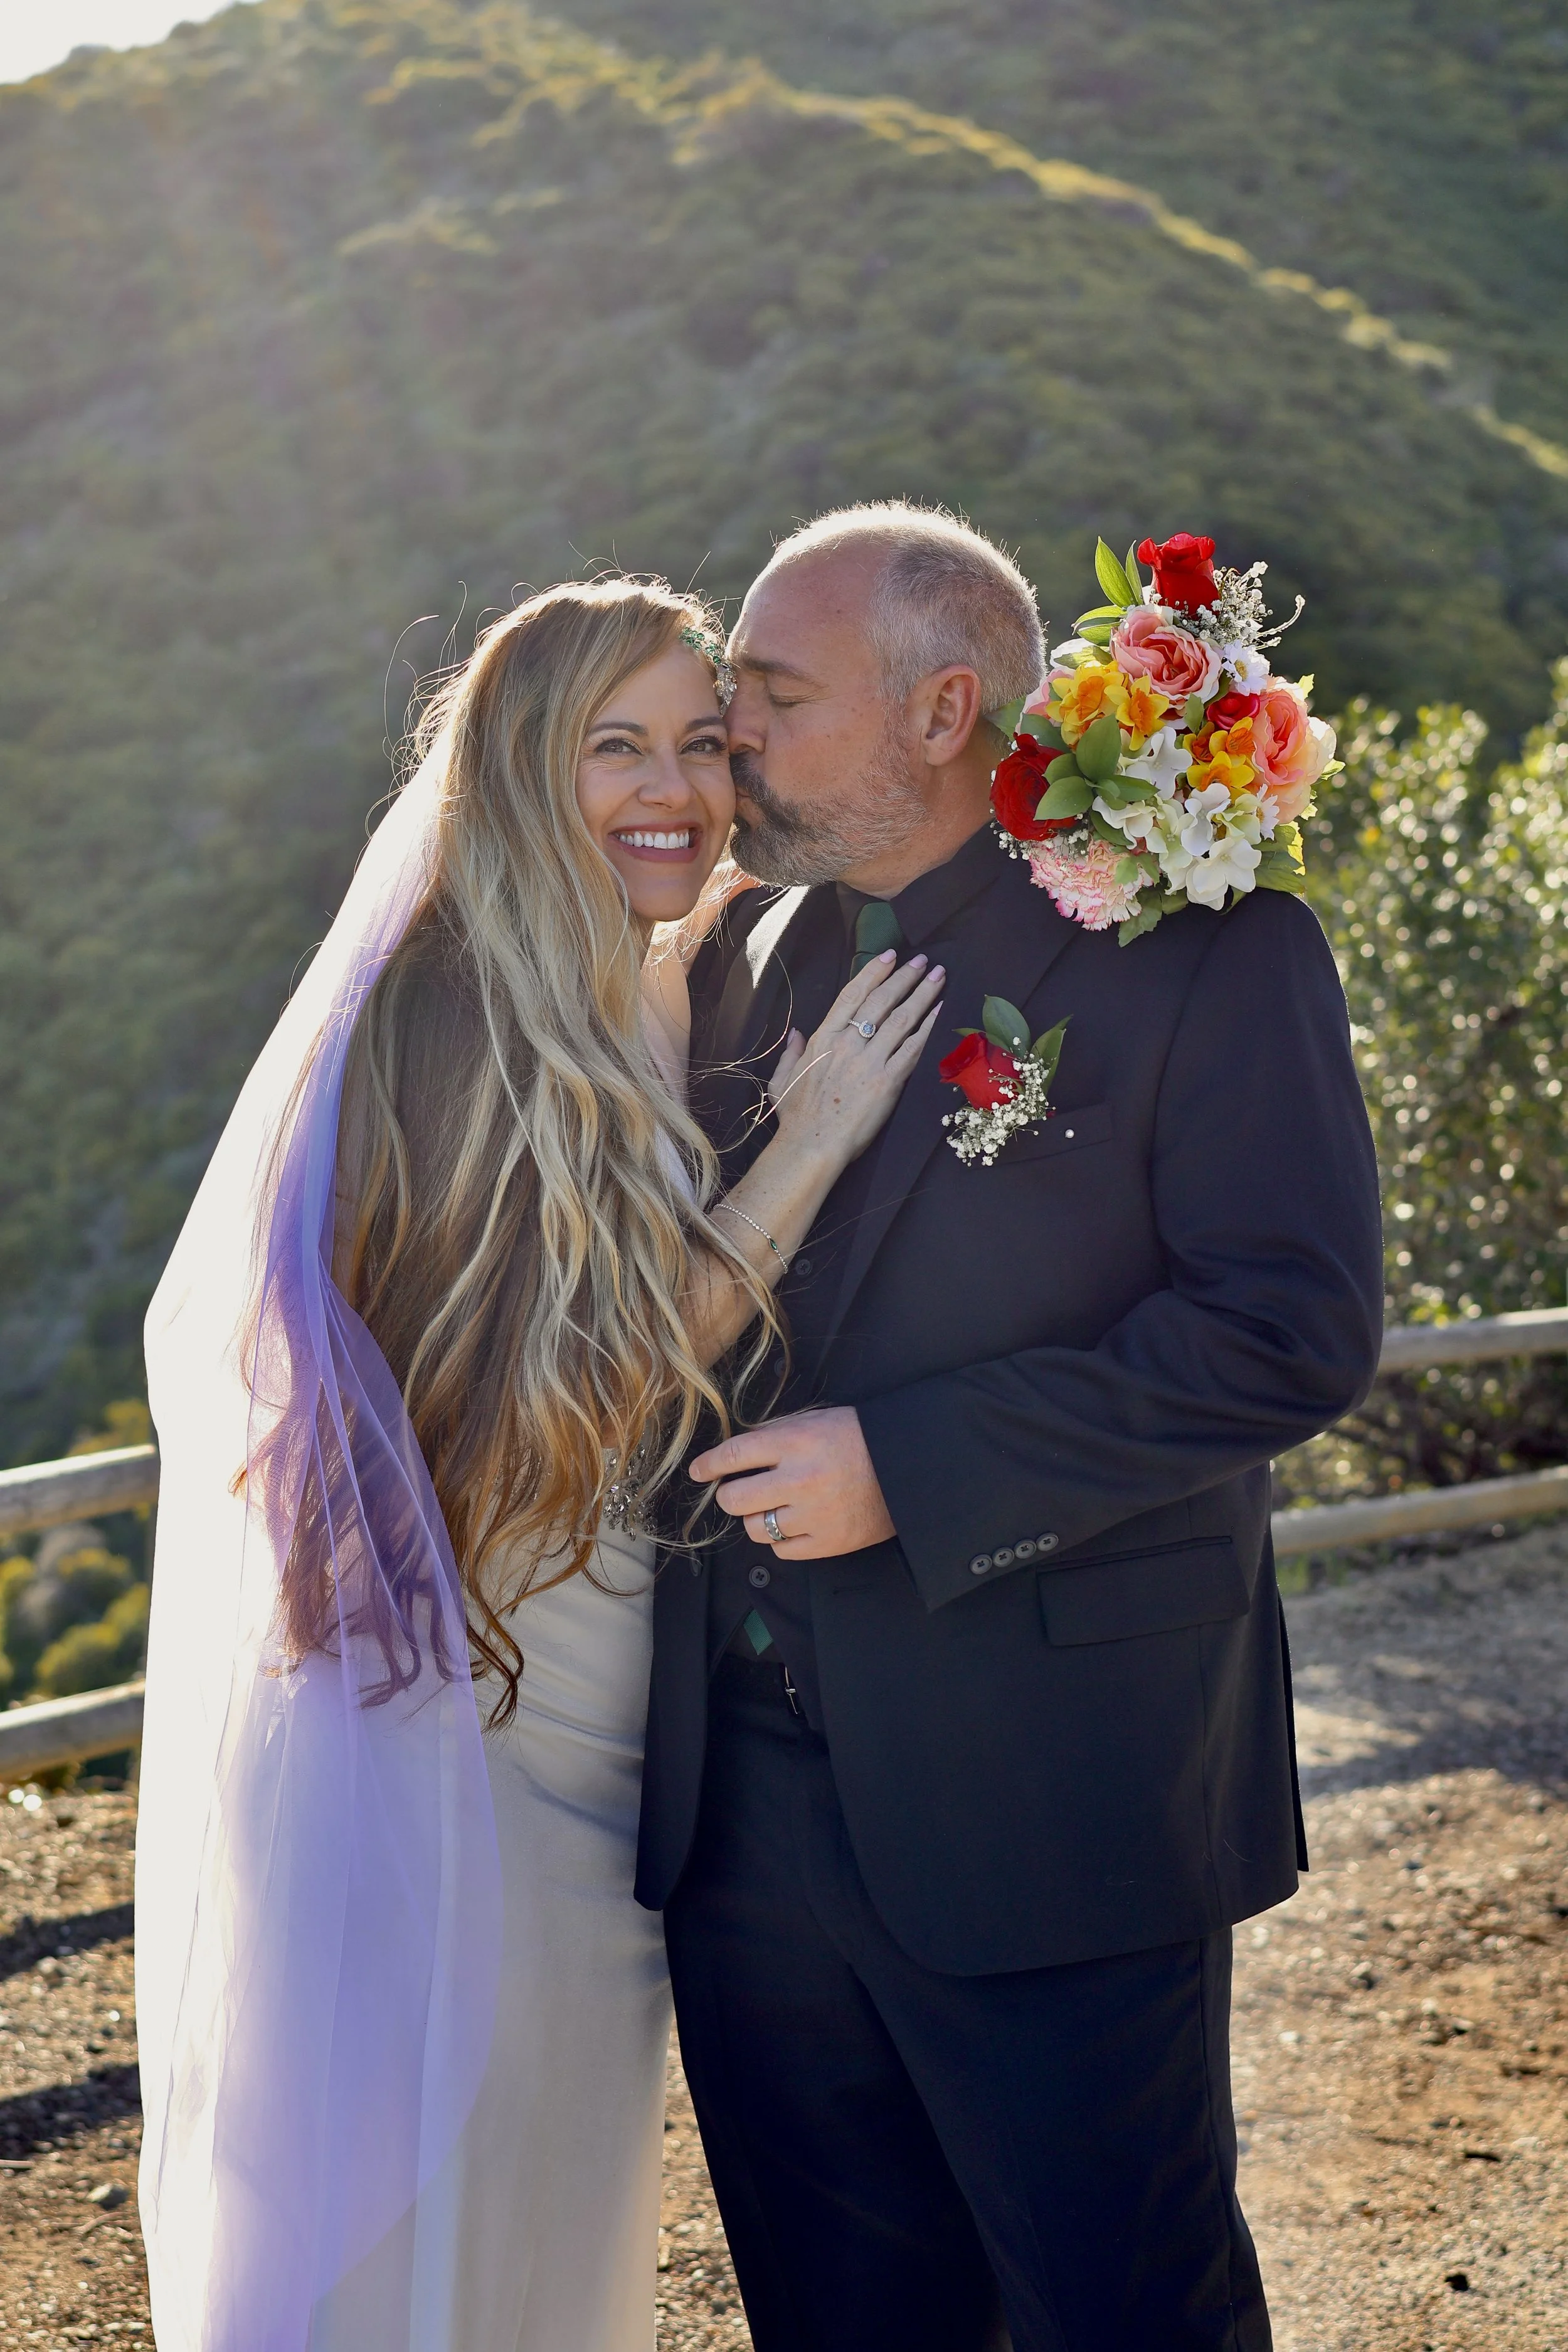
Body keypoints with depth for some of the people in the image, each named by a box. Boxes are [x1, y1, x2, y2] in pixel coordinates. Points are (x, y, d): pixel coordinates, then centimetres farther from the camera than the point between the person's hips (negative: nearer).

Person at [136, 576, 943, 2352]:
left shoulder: (651, 1023, 9)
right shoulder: (450, 1020, -17)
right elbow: (564, 1398, -21)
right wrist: (810, 1147, -20)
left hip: (581, 1760, 8)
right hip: (437, 1740, -8)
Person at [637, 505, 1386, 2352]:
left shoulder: (1202, 949, -7)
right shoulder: (741, 956, 11)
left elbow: (1297, 1327, -16)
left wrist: (910, 1467, -19)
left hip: (1052, 1800, -5)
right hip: (746, 1782, 6)